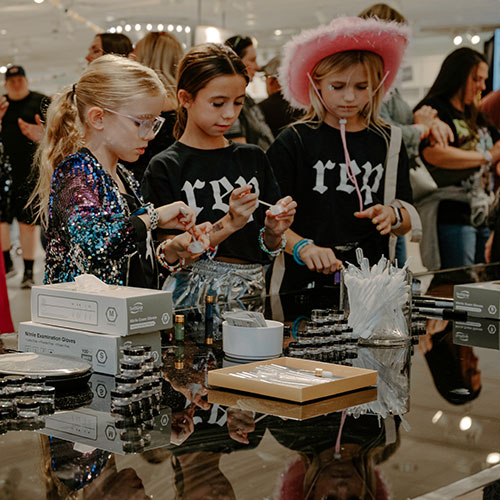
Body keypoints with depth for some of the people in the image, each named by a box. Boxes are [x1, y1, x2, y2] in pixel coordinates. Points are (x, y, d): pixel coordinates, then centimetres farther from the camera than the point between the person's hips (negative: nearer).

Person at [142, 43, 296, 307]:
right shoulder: (164, 168, -1)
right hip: (195, 296, -4)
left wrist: (273, 231, -5)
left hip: (253, 290, 4)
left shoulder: (253, 158, 14)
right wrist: (228, 224, -15)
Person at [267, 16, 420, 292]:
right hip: (307, 283, -3)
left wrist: (392, 215, -4)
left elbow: (408, 223, 17)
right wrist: (303, 248, -20)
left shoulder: (389, 141, 11)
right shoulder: (294, 142, 0)